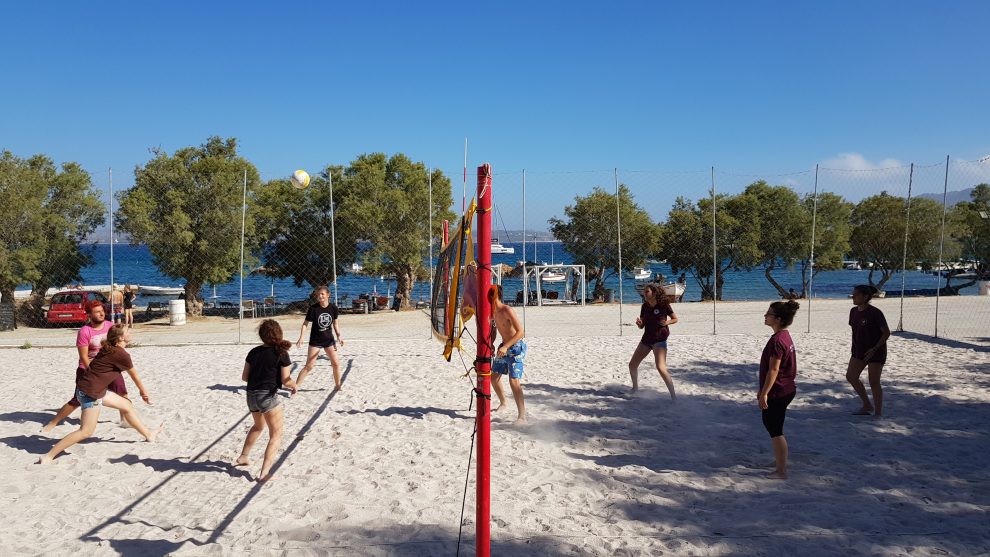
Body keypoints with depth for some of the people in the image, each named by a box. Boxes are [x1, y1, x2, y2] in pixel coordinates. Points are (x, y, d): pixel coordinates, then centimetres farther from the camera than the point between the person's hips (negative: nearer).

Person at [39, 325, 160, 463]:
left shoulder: (109, 348, 7)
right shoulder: (122, 355, -17)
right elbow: (135, 376, -3)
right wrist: (144, 393, 11)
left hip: (97, 389, 10)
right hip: (90, 392, -10)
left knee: (126, 405, 17)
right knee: (86, 431, -6)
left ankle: (148, 434, 30)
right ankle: (49, 456, -3)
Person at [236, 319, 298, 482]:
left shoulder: (254, 352, 7)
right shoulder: (281, 353, -8)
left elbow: (244, 377, 11)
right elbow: (285, 380, -10)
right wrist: (295, 386, 10)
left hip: (251, 395, 7)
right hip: (268, 396, -6)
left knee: (259, 426, 33)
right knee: (276, 435, 3)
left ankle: (243, 457, 41)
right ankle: (264, 473, -8)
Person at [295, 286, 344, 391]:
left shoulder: (333, 308, -7)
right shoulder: (313, 308, -16)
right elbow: (305, 323, -10)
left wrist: (339, 336, -2)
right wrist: (301, 338, -20)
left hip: (329, 339, 3)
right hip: (315, 340, -3)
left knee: (336, 363, 2)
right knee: (309, 366, -4)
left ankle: (337, 385, 20)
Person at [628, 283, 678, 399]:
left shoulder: (664, 305, -11)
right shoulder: (644, 307, 3)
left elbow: (675, 319, 1)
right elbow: (641, 326, 9)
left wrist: (666, 322, -19)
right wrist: (639, 323, -14)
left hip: (659, 340, -6)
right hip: (646, 338, 7)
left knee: (661, 368, -22)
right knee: (632, 365, 11)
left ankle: (673, 396, -14)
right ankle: (635, 387, 35)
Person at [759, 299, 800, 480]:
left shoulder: (777, 340, -23)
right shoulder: (784, 336, 9)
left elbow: (773, 370, -24)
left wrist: (764, 393, -20)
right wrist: (763, 389, 22)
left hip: (777, 393, -10)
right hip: (785, 389, 10)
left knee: (775, 429, 0)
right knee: (770, 423, 23)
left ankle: (781, 470, 9)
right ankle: (780, 460, 38)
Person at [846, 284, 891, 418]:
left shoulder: (875, 313, -19)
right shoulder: (854, 312, 3)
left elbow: (887, 333, -16)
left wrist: (874, 349, -21)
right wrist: (855, 347, 7)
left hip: (876, 352, -7)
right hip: (859, 351, 8)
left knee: (874, 383, -1)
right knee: (850, 376, 5)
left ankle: (878, 412, 14)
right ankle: (867, 406, 21)